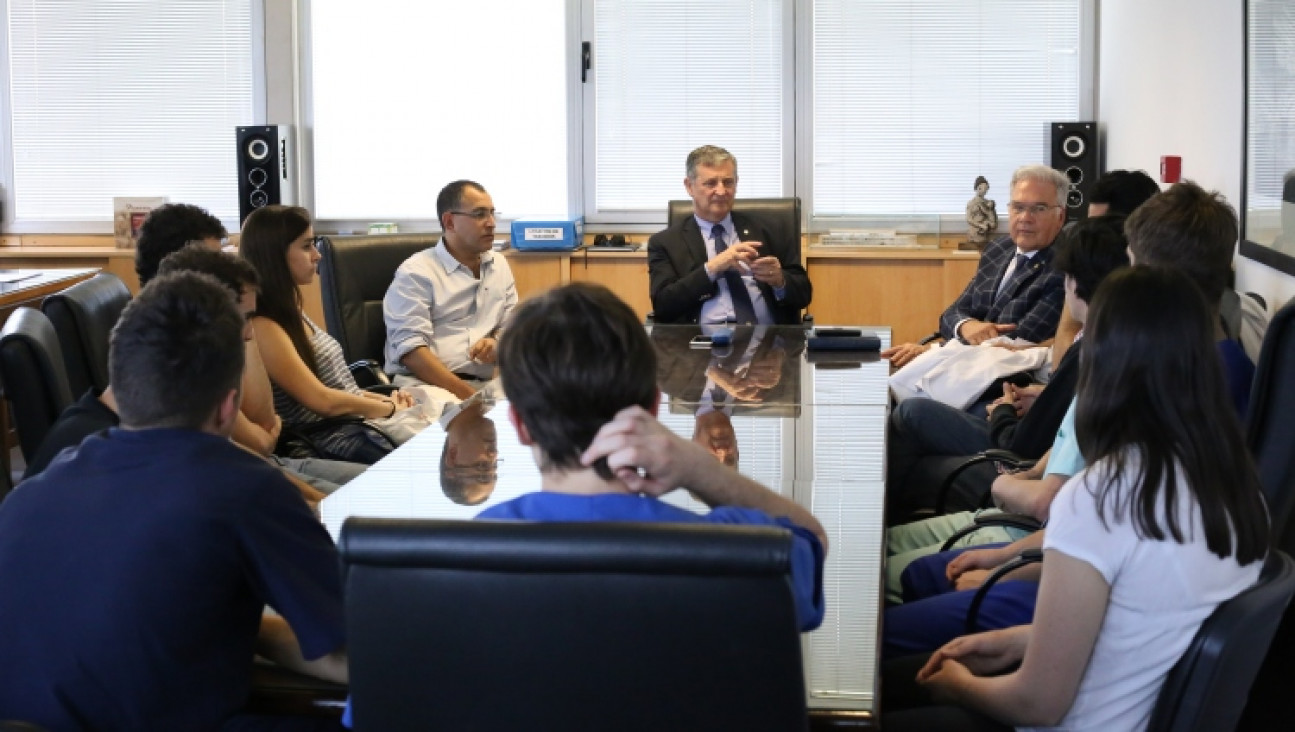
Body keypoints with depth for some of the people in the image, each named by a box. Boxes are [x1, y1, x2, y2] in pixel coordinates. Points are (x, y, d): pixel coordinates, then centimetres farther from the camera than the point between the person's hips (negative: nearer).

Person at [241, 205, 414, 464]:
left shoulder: (289, 312, 12)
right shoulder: (264, 328, -18)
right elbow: (322, 400, -18)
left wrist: (382, 398, 3)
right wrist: (389, 408, -7)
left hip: (358, 418, 9)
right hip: (332, 443, -9)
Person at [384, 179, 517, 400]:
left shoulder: (499, 265, 21)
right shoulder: (416, 272, 0)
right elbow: (410, 349, -10)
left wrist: (498, 344, -2)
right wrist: (467, 396, -19)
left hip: (483, 386, 5)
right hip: (424, 385, -5)